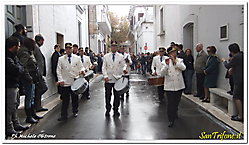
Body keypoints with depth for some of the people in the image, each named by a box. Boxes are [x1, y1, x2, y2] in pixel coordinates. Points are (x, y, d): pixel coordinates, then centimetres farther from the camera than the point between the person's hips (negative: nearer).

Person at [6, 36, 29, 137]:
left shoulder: (13, 56, 11)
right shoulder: (7, 58, -22)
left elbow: (21, 68, 8)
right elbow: (17, 70, -27)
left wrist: (18, 68, -11)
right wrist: (20, 67, -7)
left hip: (14, 85, 10)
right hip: (9, 86, -10)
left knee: (14, 106, 18)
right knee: (9, 107, -1)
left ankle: (16, 124, 31)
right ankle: (9, 129, 10)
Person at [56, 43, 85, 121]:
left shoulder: (77, 58, 7)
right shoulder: (61, 59, 6)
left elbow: (81, 67, 7)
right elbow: (58, 70, 3)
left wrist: (82, 70, -17)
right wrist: (60, 80, -8)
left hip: (75, 81, 1)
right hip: (65, 82, -1)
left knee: (75, 98, 12)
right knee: (65, 100, -1)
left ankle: (75, 112, 29)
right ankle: (64, 115, 6)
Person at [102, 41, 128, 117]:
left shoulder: (121, 57, 7)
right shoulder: (106, 56, 6)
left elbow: (124, 65, 6)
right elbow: (104, 67, 2)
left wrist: (124, 69, -18)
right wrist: (105, 76, -11)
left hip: (117, 79, 0)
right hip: (108, 79, 0)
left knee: (117, 96, 5)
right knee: (108, 95, 5)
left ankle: (116, 111, 17)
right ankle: (108, 110, 21)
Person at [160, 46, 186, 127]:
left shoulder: (180, 60, 4)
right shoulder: (166, 62, -2)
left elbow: (183, 68, -16)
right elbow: (162, 73, -12)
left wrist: (175, 61, -22)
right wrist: (167, 64, -24)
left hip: (179, 86, 3)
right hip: (169, 86, -2)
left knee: (177, 102, 18)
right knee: (170, 103, -4)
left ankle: (175, 112, 45)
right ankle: (171, 120, 5)